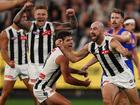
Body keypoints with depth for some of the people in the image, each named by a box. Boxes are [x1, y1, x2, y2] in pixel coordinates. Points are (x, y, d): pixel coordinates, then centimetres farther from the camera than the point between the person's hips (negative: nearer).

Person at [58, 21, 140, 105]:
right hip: (108, 78, 4)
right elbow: (75, 58, 5)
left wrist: (127, 53, -62)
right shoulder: (90, 47, -6)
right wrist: (61, 47, -5)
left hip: (123, 74, -4)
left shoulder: (111, 42, -23)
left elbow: (126, 53, -38)